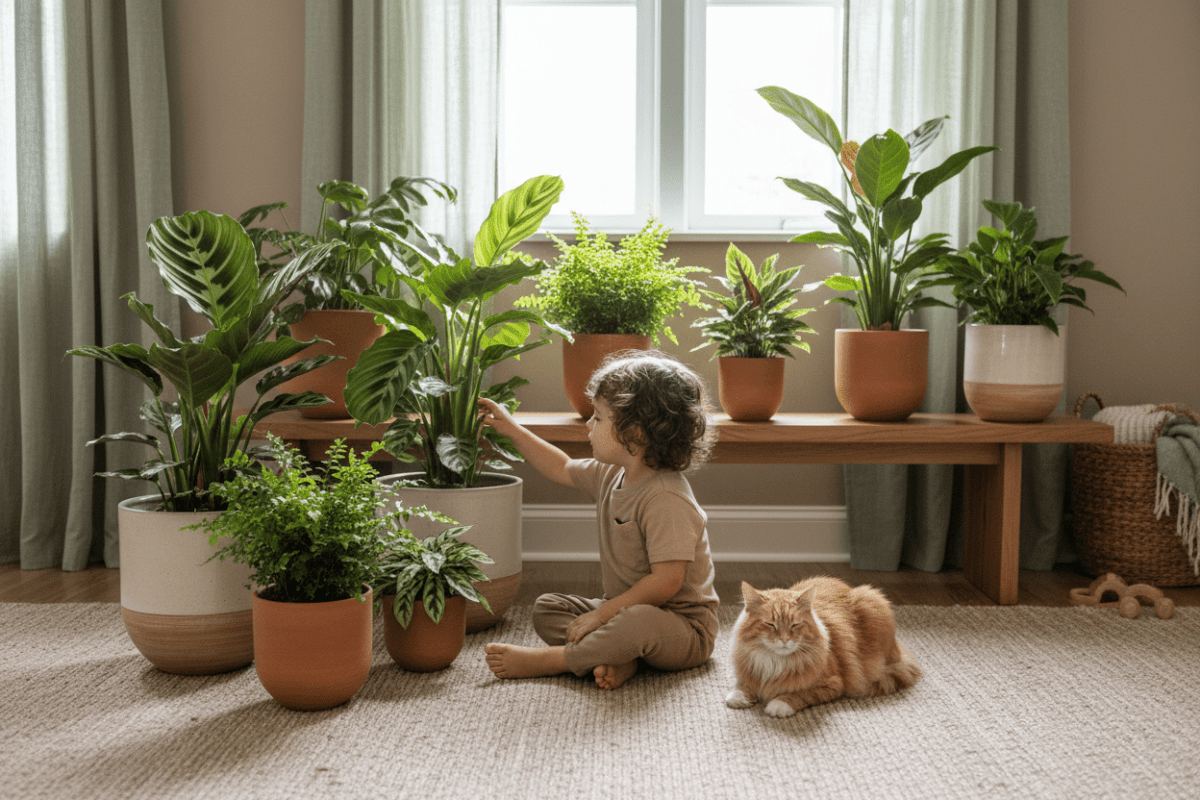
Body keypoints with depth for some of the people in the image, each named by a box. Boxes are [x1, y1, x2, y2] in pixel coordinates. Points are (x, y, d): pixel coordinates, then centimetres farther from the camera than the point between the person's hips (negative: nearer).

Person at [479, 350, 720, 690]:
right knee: (547, 608, 4)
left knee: (641, 622, -40)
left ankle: (546, 661, -23)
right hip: (627, 610, 10)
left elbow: (666, 582, -29)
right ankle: (617, 658, -19)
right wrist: (511, 429, 21)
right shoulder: (611, 475, 3)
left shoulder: (667, 499, -26)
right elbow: (562, 469, 23)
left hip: (683, 628, -9)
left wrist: (602, 614, -23)